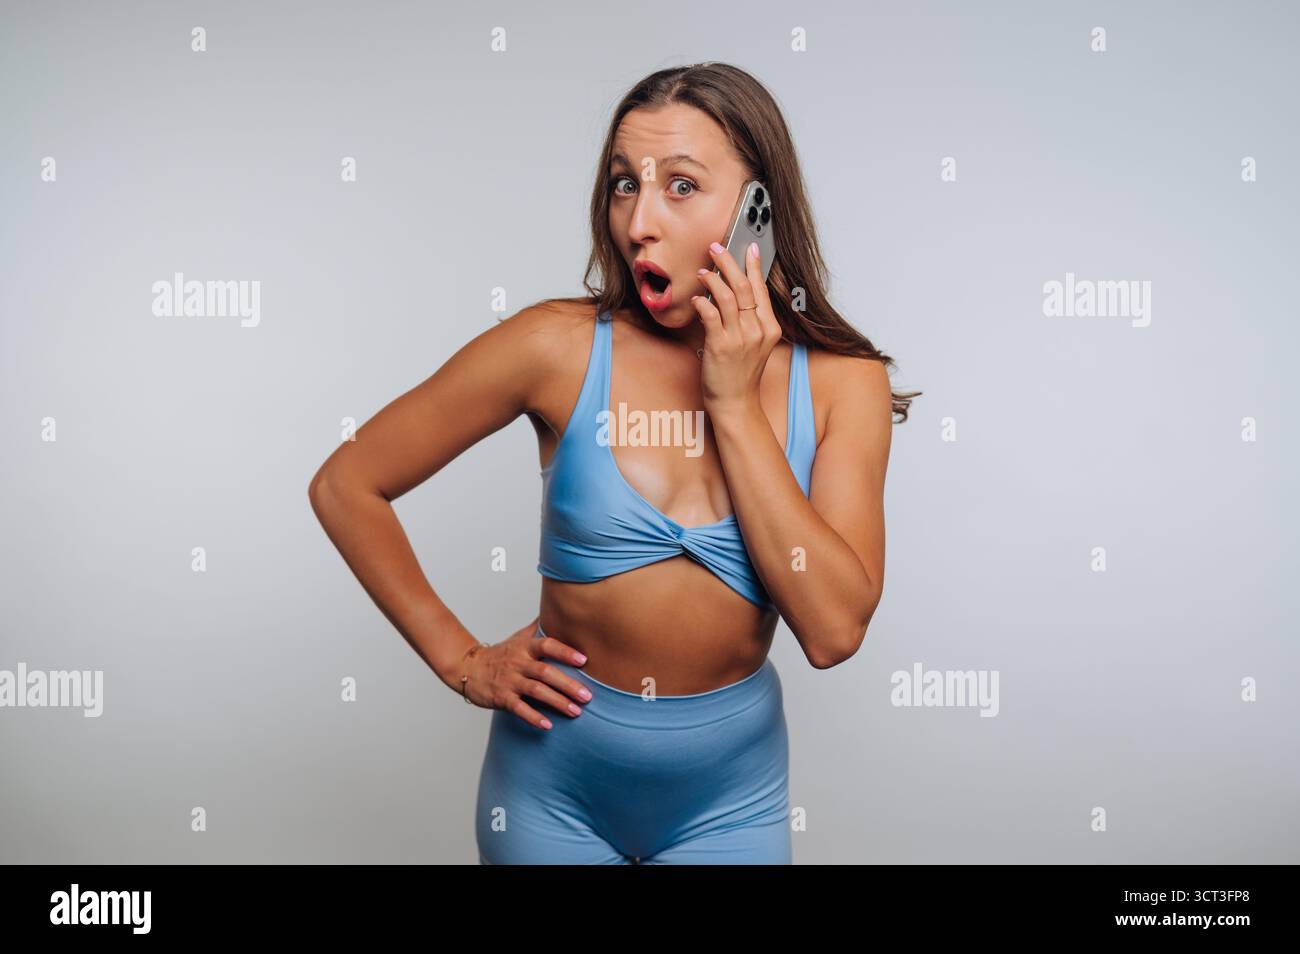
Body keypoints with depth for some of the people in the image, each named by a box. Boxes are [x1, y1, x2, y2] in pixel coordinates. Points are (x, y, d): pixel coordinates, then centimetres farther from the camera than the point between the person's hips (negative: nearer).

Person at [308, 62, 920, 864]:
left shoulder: (843, 383, -10)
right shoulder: (560, 347, -15)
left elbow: (834, 631, -19)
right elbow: (344, 486, -8)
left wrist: (735, 404, -21)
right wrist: (461, 663, -8)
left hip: (729, 788, 1)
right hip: (554, 782, -1)